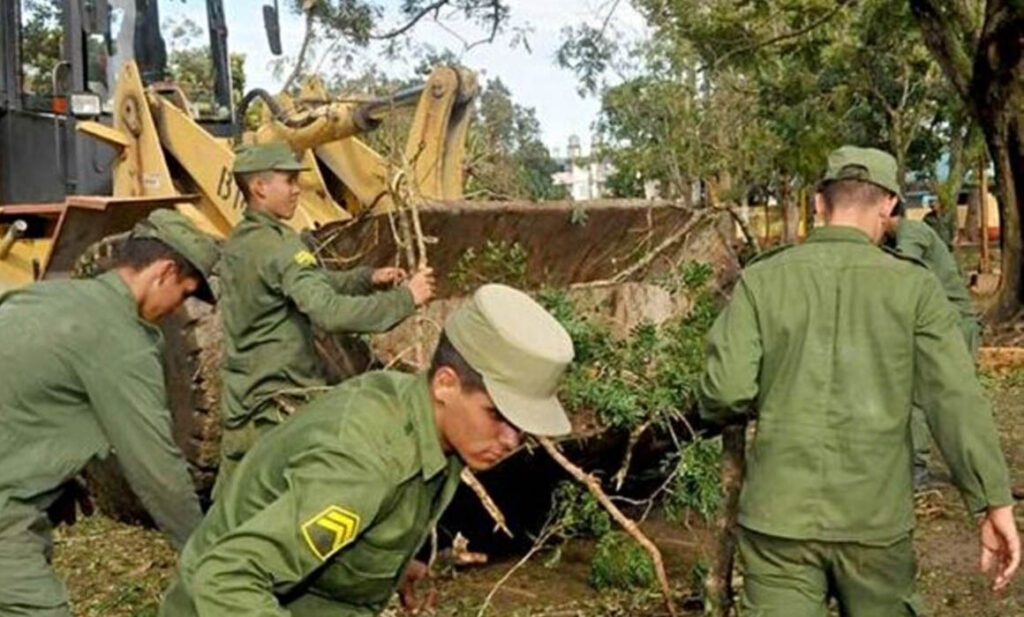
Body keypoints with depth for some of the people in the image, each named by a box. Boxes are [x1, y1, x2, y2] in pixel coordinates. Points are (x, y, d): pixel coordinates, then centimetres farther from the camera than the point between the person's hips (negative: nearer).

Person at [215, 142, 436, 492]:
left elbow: (315, 284, 16)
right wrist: (404, 299, -24)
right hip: (279, 400, -9)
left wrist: (368, 278, 5)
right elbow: (329, 312, -30)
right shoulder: (280, 246, -19)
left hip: (239, 396, 9)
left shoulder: (237, 243, 10)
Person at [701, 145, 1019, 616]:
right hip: (876, 520, 1)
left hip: (780, 515, 0)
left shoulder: (761, 279, -3)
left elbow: (726, 391, -10)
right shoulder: (913, 286, -3)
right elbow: (956, 400, -9)